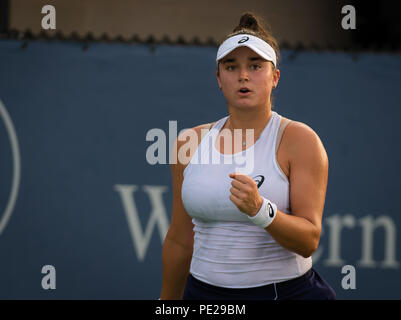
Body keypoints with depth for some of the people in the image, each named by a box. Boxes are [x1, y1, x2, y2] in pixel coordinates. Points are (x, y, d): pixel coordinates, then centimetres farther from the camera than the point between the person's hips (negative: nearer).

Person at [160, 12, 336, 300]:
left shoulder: (301, 140, -5)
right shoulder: (190, 143, 6)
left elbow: (309, 241, -13)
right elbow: (180, 240, 13)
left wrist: (259, 209, -27)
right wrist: (168, 305, 16)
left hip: (287, 291, -3)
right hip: (205, 292, 3)